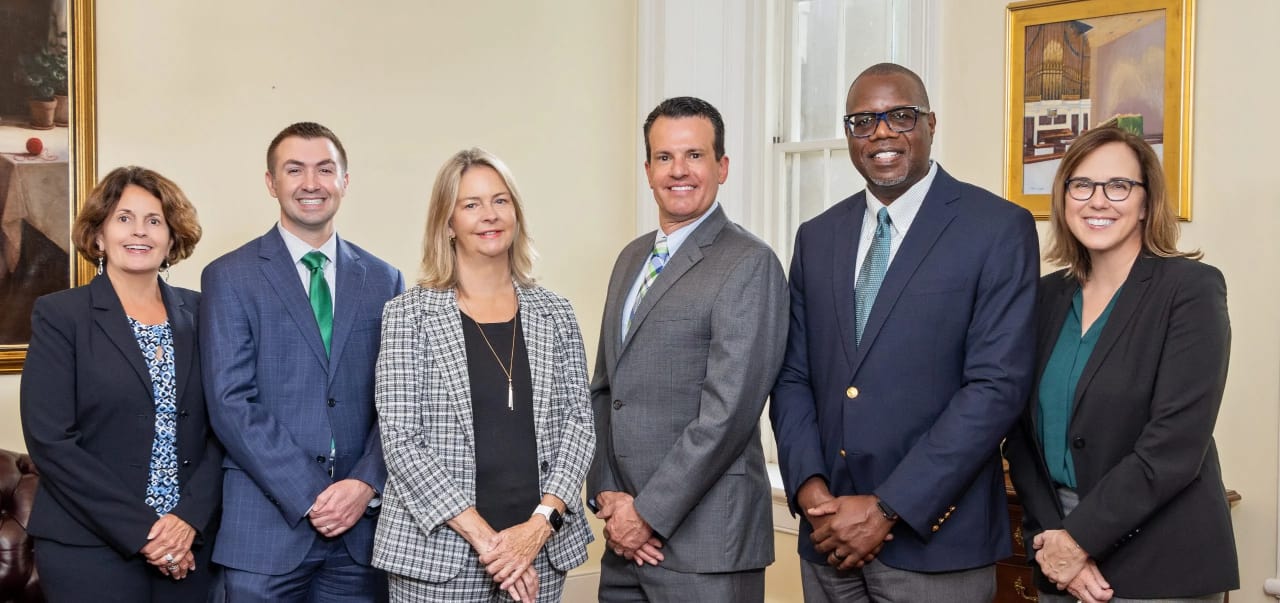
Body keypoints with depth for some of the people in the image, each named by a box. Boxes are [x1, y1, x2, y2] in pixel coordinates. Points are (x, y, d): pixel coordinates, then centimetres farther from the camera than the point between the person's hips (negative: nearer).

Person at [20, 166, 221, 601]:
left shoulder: (198, 313, 6)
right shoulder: (59, 315, -3)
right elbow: (50, 440, -10)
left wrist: (191, 517, -10)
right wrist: (139, 530, -14)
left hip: (189, 545, 3)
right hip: (89, 549, -3)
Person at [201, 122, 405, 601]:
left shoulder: (384, 280, 9)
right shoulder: (229, 277, 0)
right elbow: (231, 402, -7)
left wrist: (366, 484, -9)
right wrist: (308, 497, -13)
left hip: (363, 525, 3)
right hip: (266, 528, -2)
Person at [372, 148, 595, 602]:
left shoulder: (554, 313, 6)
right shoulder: (409, 314, -3)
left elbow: (578, 423, 3)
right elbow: (400, 440, -8)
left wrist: (541, 522, -11)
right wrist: (483, 537, -14)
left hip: (540, 546, 3)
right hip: (439, 553, -2)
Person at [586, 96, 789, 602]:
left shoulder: (749, 265, -11)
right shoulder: (631, 258, 12)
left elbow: (728, 411, -17)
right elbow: (604, 389, 12)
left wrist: (649, 514, -14)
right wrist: (606, 494, 1)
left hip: (705, 543, -6)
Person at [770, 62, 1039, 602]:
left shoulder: (999, 228, -7)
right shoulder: (817, 237, 8)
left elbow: (998, 385, -13)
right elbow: (792, 377, 8)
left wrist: (887, 510, -16)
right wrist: (810, 488, -8)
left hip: (934, 541, -4)